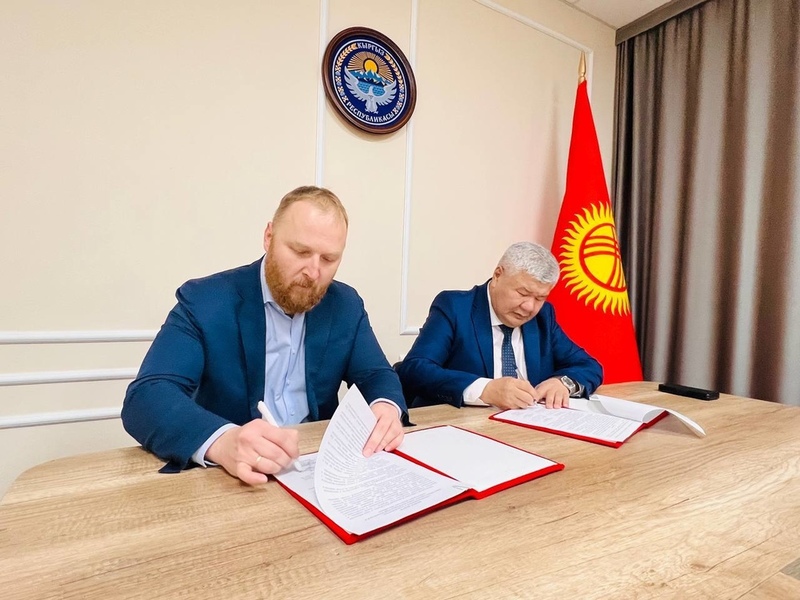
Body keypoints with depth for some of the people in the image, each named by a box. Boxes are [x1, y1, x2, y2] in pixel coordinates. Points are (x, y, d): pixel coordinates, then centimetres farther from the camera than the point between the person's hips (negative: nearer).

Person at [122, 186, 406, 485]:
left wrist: (387, 407, -23)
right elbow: (145, 397, -20)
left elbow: (377, 375, 1)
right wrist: (222, 441, -40)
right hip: (227, 477, -2)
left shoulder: (346, 306, -1)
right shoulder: (204, 300, -12)